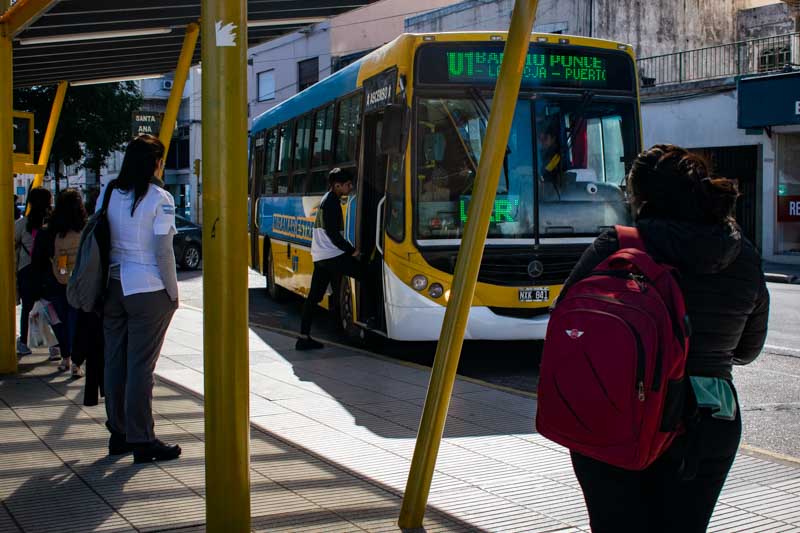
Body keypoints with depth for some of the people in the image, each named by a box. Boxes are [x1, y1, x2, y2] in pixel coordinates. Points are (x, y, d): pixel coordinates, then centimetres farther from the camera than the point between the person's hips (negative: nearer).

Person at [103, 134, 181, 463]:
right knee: (141, 365, -2)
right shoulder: (159, 199, -10)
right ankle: (142, 441, 3)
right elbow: (163, 252, -11)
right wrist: (173, 293, -2)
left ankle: (118, 435, 20)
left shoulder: (109, 194, 6)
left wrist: (103, 286, 10)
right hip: (148, 290, -5)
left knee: (115, 360, 11)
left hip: (113, 286, 6)